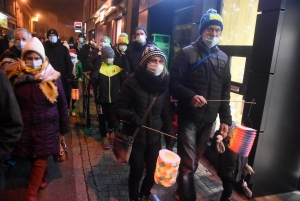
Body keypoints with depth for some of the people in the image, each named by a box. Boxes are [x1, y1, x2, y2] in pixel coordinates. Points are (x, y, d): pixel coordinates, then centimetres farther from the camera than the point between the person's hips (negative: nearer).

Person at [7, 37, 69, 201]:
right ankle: (43, 176, 44)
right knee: (34, 158, 16)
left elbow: (62, 104, -3)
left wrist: (64, 128, -1)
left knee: (39, 160, 4)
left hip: (46, 126, -2)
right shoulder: (17, 77, -4)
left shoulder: (52, 77, -9)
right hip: (24, 126, 2)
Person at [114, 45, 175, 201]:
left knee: (153, 171, 13)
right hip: (135, 137, -3)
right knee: (136, 172, 7)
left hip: (154, 137, 4)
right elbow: (118, 109, -10)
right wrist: (130, 116, -29)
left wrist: (170, 133, -1)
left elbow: (166, 113, 6)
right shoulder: (132, 83, -13)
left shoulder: (164, 84, -1)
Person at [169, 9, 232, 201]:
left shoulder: (223, 58, 9)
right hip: (188, 117, -5)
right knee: (188, 163, -3)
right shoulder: (187, 53, -5)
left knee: (194, 160, 18)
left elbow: (225, 91, 11)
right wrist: (190, 96, -26)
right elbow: (173, 83, -9)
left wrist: (225, 119, 6)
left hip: (208, 119, 5)